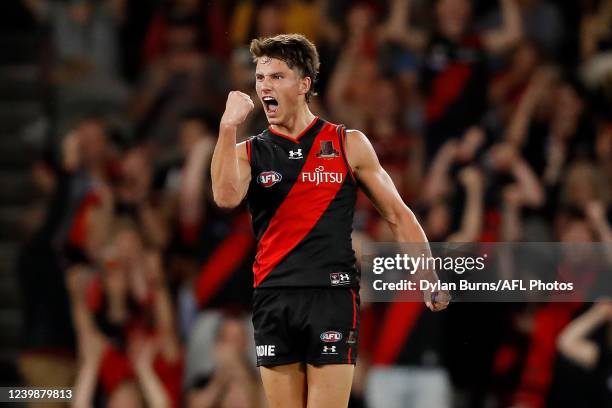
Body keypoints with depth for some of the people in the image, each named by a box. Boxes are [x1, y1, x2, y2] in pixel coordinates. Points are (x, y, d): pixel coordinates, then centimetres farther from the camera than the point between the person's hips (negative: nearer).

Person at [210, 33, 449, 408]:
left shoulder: (349, 145, 6)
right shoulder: (248, 152, 9)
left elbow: (397, 215, 9)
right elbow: (226, 196, -13)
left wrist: (429, 279, 4)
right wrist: (229, 126, -14)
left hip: (332, 296, -3)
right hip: (273, 302, 3)